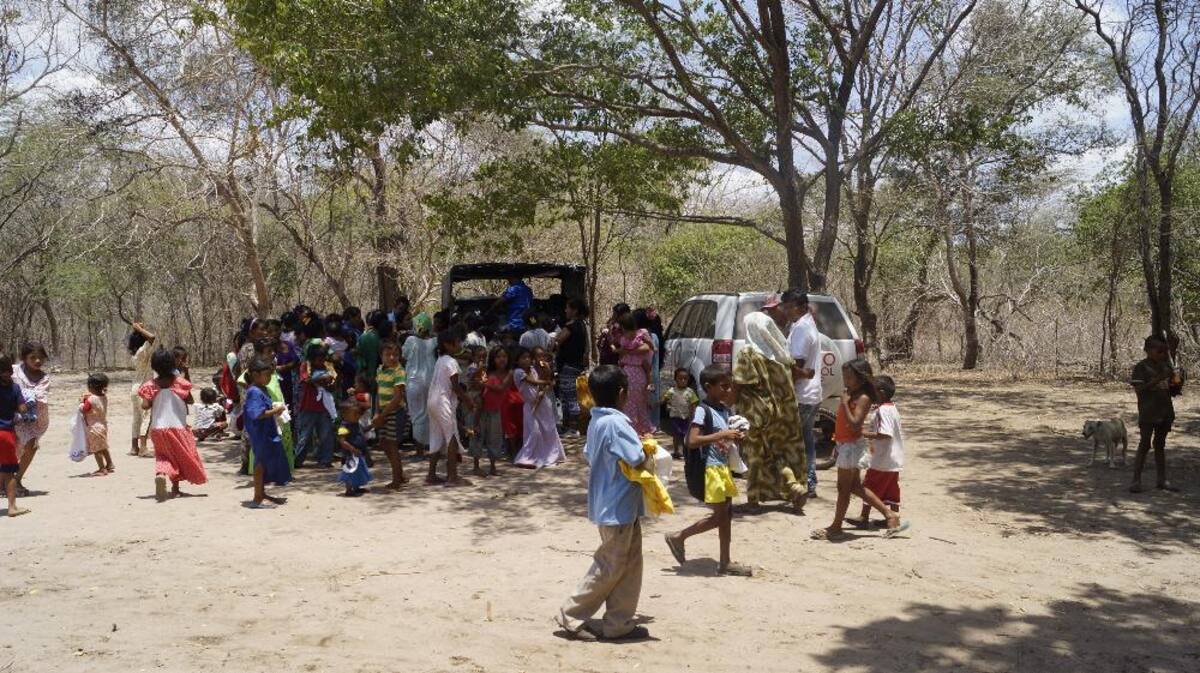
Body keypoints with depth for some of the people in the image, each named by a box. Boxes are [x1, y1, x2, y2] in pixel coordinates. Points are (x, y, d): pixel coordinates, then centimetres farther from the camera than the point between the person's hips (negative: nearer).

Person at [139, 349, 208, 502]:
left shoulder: (151, 385, -6)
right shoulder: (180, 382, -7)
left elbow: (145, 405, -12)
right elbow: (190, 401, -2)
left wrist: (154, 403, 8)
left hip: (158, 427, 1)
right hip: (178, 426, -1)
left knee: (164, 455, 15)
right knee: (180, 455, 16)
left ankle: (160, 473, -17)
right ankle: (175, 488, 15)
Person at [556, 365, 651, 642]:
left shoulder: (596, 421, 7)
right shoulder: (615, 423, -21)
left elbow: (588, 454, 18)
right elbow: (637, 458, -27)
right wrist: (646, 449, -4)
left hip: (620, 506, 9)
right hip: (618, 507, -9)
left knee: (630, 564, 14)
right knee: (609, 567, 1)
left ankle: (620, 623, 19)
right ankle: (572, 616, 10)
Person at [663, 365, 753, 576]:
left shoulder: (723, 409, 11)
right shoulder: (703, 410, -16)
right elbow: (692, 440, -25)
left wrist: (733, 437, 3)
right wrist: (721, 435, -27)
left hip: (722, 466, 9)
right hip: (709, 468, -9)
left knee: (726, 514, 11)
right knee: (720, 515, -5)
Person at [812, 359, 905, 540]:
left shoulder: (863, 398, -18)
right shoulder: (848, 394, 10)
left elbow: (854, 424, -29)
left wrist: (845, 404, -27)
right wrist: (838, 443, 18)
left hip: (852, 445, -10)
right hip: (845, 444, 10)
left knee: (843, 487, 1)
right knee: (855, 486, 15)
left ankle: (836, 527, 13)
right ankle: (890, 515, 20)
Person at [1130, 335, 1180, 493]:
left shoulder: (1165, 366, 10)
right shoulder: (1141, 367, -7)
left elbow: (1169, 387, 19)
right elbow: (1138, 389, -15)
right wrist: (1157, 380, -23)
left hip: (1165, 412, 6)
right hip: (1148, 413, -6)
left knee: (1160, 445, 12)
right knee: (1144, 445, -5)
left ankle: (1162, 480, 17)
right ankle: (1136, 480, -2)